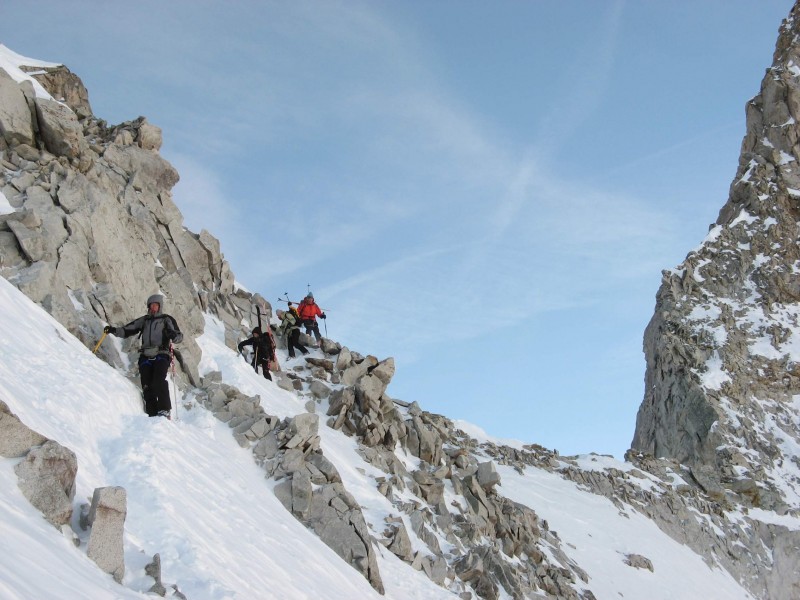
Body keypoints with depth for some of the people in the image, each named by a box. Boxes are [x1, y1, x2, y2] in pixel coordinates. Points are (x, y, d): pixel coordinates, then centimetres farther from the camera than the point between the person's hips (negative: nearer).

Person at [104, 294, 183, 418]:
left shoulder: (167, 320, 11)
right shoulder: (144, 320, 21)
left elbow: (179, 337, 1)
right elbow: (127, 331, 16)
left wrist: (173, 335, -22)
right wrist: (114, 330, -2)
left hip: (161, 356, -4)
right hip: (145, 357, 4)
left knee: (159, 381, -26)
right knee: (147, 386, -11)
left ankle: (164, 410, -26)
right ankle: (152, 414, -11)